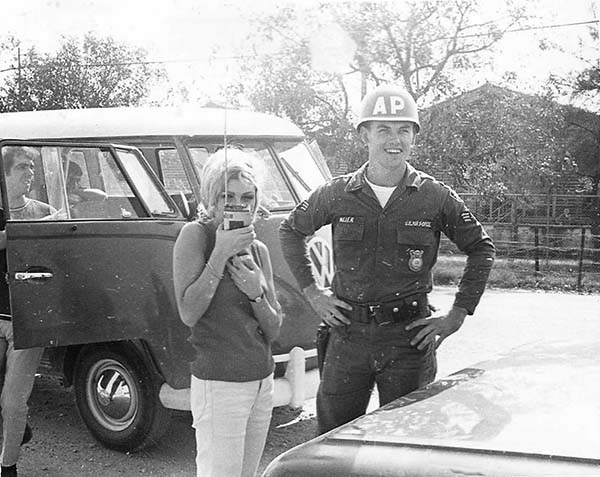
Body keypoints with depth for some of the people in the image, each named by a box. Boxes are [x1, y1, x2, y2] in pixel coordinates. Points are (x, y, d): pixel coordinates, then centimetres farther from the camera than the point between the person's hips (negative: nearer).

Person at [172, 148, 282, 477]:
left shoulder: (258, 250, 12)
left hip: (262, 381, 7)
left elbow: (274, 331, 10)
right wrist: (221, 254, -17)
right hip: (219, 384, -7)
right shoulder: (195, 234, -6)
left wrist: (256, 294, -9)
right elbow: (189, 313, -15)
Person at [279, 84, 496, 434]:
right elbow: (291, 231, 17)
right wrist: (312, 292, 10)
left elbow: (482, 249, 9)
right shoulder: (337, 195, 1)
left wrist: (458, 315, 3)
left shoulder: (436, 197, -2)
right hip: (348, 334, 1)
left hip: (409, 339, -1)